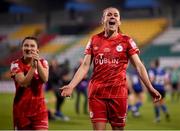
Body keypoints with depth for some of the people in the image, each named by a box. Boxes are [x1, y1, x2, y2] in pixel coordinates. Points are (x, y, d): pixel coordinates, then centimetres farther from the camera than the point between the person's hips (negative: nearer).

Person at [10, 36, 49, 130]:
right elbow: (23, 83, -19)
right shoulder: (16, 64, -5)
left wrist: (37, 62, -26)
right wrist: (33, 66, -25)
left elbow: (45, 79, -17)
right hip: (21, 108, -1)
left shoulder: (43, 62, 2)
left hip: (39, 108, 1)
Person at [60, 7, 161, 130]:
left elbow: (139, 66, -1)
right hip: (96, 92, 2)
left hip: (118, 92, -1)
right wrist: (71, 86, -4)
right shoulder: (94, 40, 8)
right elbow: (85, 66, 7)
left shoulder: (126, 41, 2)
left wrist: (150, 88, -11)